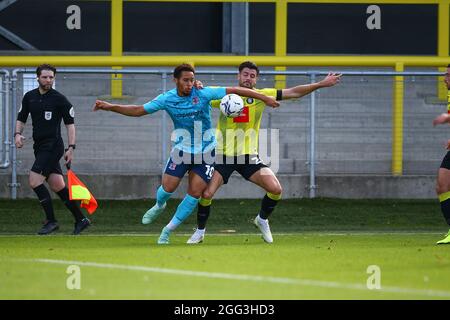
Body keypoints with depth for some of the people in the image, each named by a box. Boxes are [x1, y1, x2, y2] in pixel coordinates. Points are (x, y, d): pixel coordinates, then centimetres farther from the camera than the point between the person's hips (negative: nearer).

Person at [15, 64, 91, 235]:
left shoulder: (60, 99, -7)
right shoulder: (29, 97, 10)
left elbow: (70, 124, -4)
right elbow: (21, 118, 19)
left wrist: (71, 148, -10)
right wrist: (18, 133, -1)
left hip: (53, 146, -6)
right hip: (40, 147, 6)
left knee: (34, 181, -16)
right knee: (58, 186, 6)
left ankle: (51, 221, -9)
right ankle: (81, 219, 14)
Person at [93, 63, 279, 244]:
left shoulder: (203, 94, -14)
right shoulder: (167, 99, -8)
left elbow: (233, 91, -13)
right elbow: (138, 111, -2)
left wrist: (265, 98, -14)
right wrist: (109, 107, -10)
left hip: (206, 152, -1)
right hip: (182, 150, 1)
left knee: (195, 193, -5)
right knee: (168, 187, -5)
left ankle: (168, 230, 9)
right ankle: (159, 206, 33)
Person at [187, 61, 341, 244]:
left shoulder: (261, 95, 1)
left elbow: (294, 93, 3)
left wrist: (321, 84, -1)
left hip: (249, 156, 2)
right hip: (224, 155, -2)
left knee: (276, 189, -11)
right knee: (207, 194, -15)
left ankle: (262, 219, 19)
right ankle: (200, 231, 11)